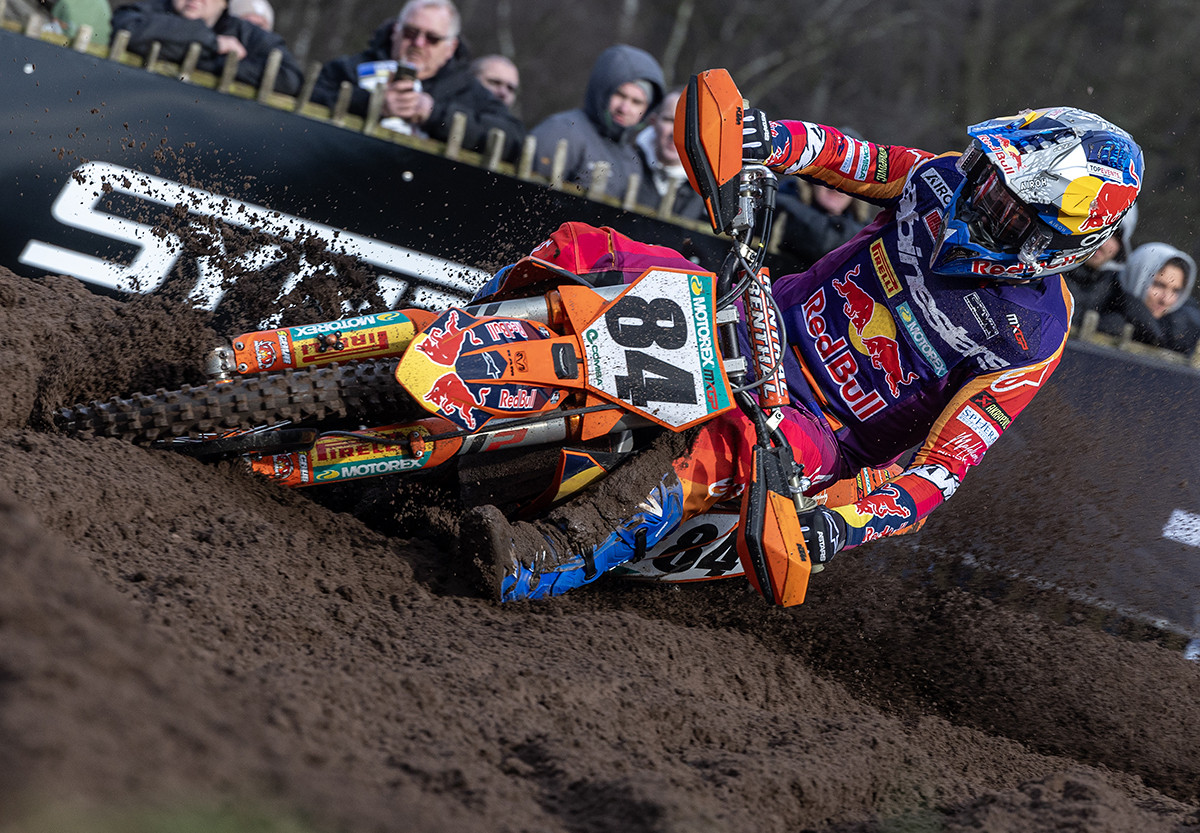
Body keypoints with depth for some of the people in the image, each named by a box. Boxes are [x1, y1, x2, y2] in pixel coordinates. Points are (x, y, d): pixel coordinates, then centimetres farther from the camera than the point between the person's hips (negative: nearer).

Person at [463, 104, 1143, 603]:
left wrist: (844, 525, -38)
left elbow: (941, 472, -22)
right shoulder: (946, 182, -5)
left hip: (823, 431, -6)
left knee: (742, 438, -44)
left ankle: (573, 566, -47)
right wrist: (772, 139, -14)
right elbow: (849, 159, 9)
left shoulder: (1030, 343, -19)